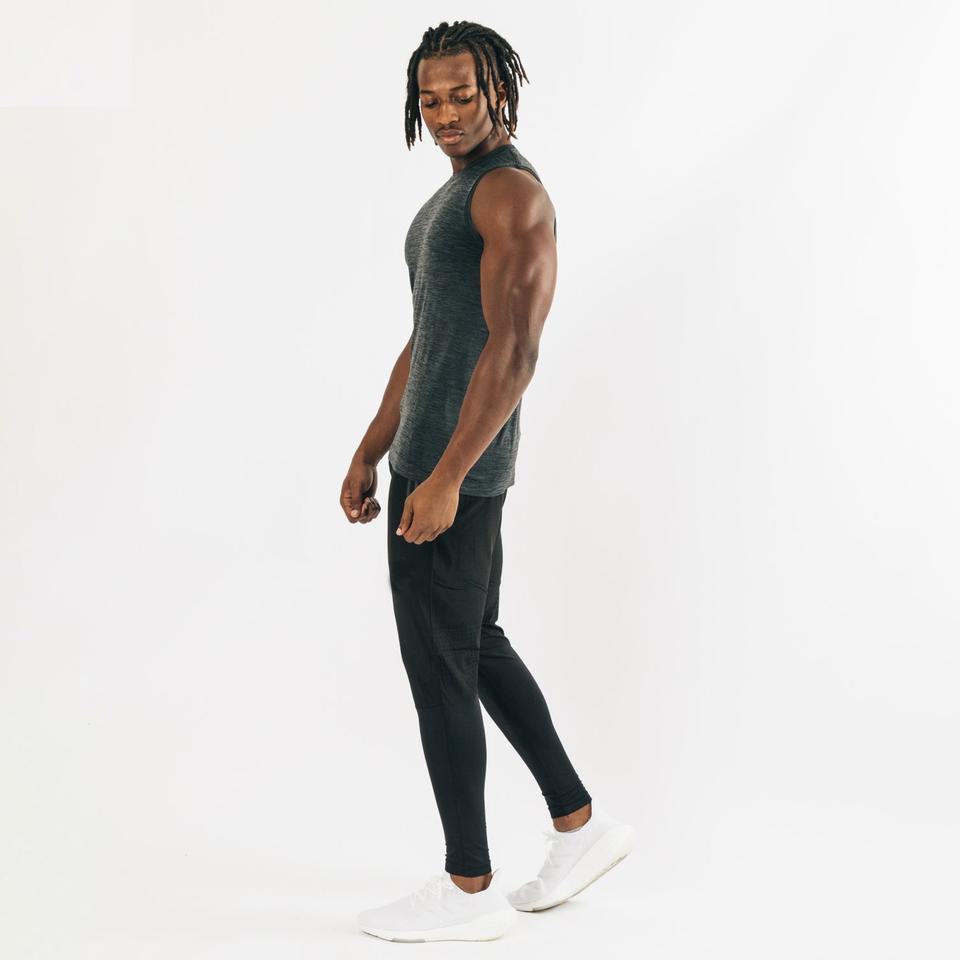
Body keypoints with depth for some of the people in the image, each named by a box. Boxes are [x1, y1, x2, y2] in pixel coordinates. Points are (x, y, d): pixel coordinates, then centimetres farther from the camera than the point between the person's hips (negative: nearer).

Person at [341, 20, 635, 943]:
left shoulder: (513, 192, -14)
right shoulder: (454, 200, 19)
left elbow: (513, 349, -23)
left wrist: (444, 479, -28)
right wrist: (369, 454, 19)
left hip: (458, 462, -11)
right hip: (431, 453, 11)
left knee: (438, 666, -3)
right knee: (478, 647, 16)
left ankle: (468, 888, 8)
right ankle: (580, 825, 25)